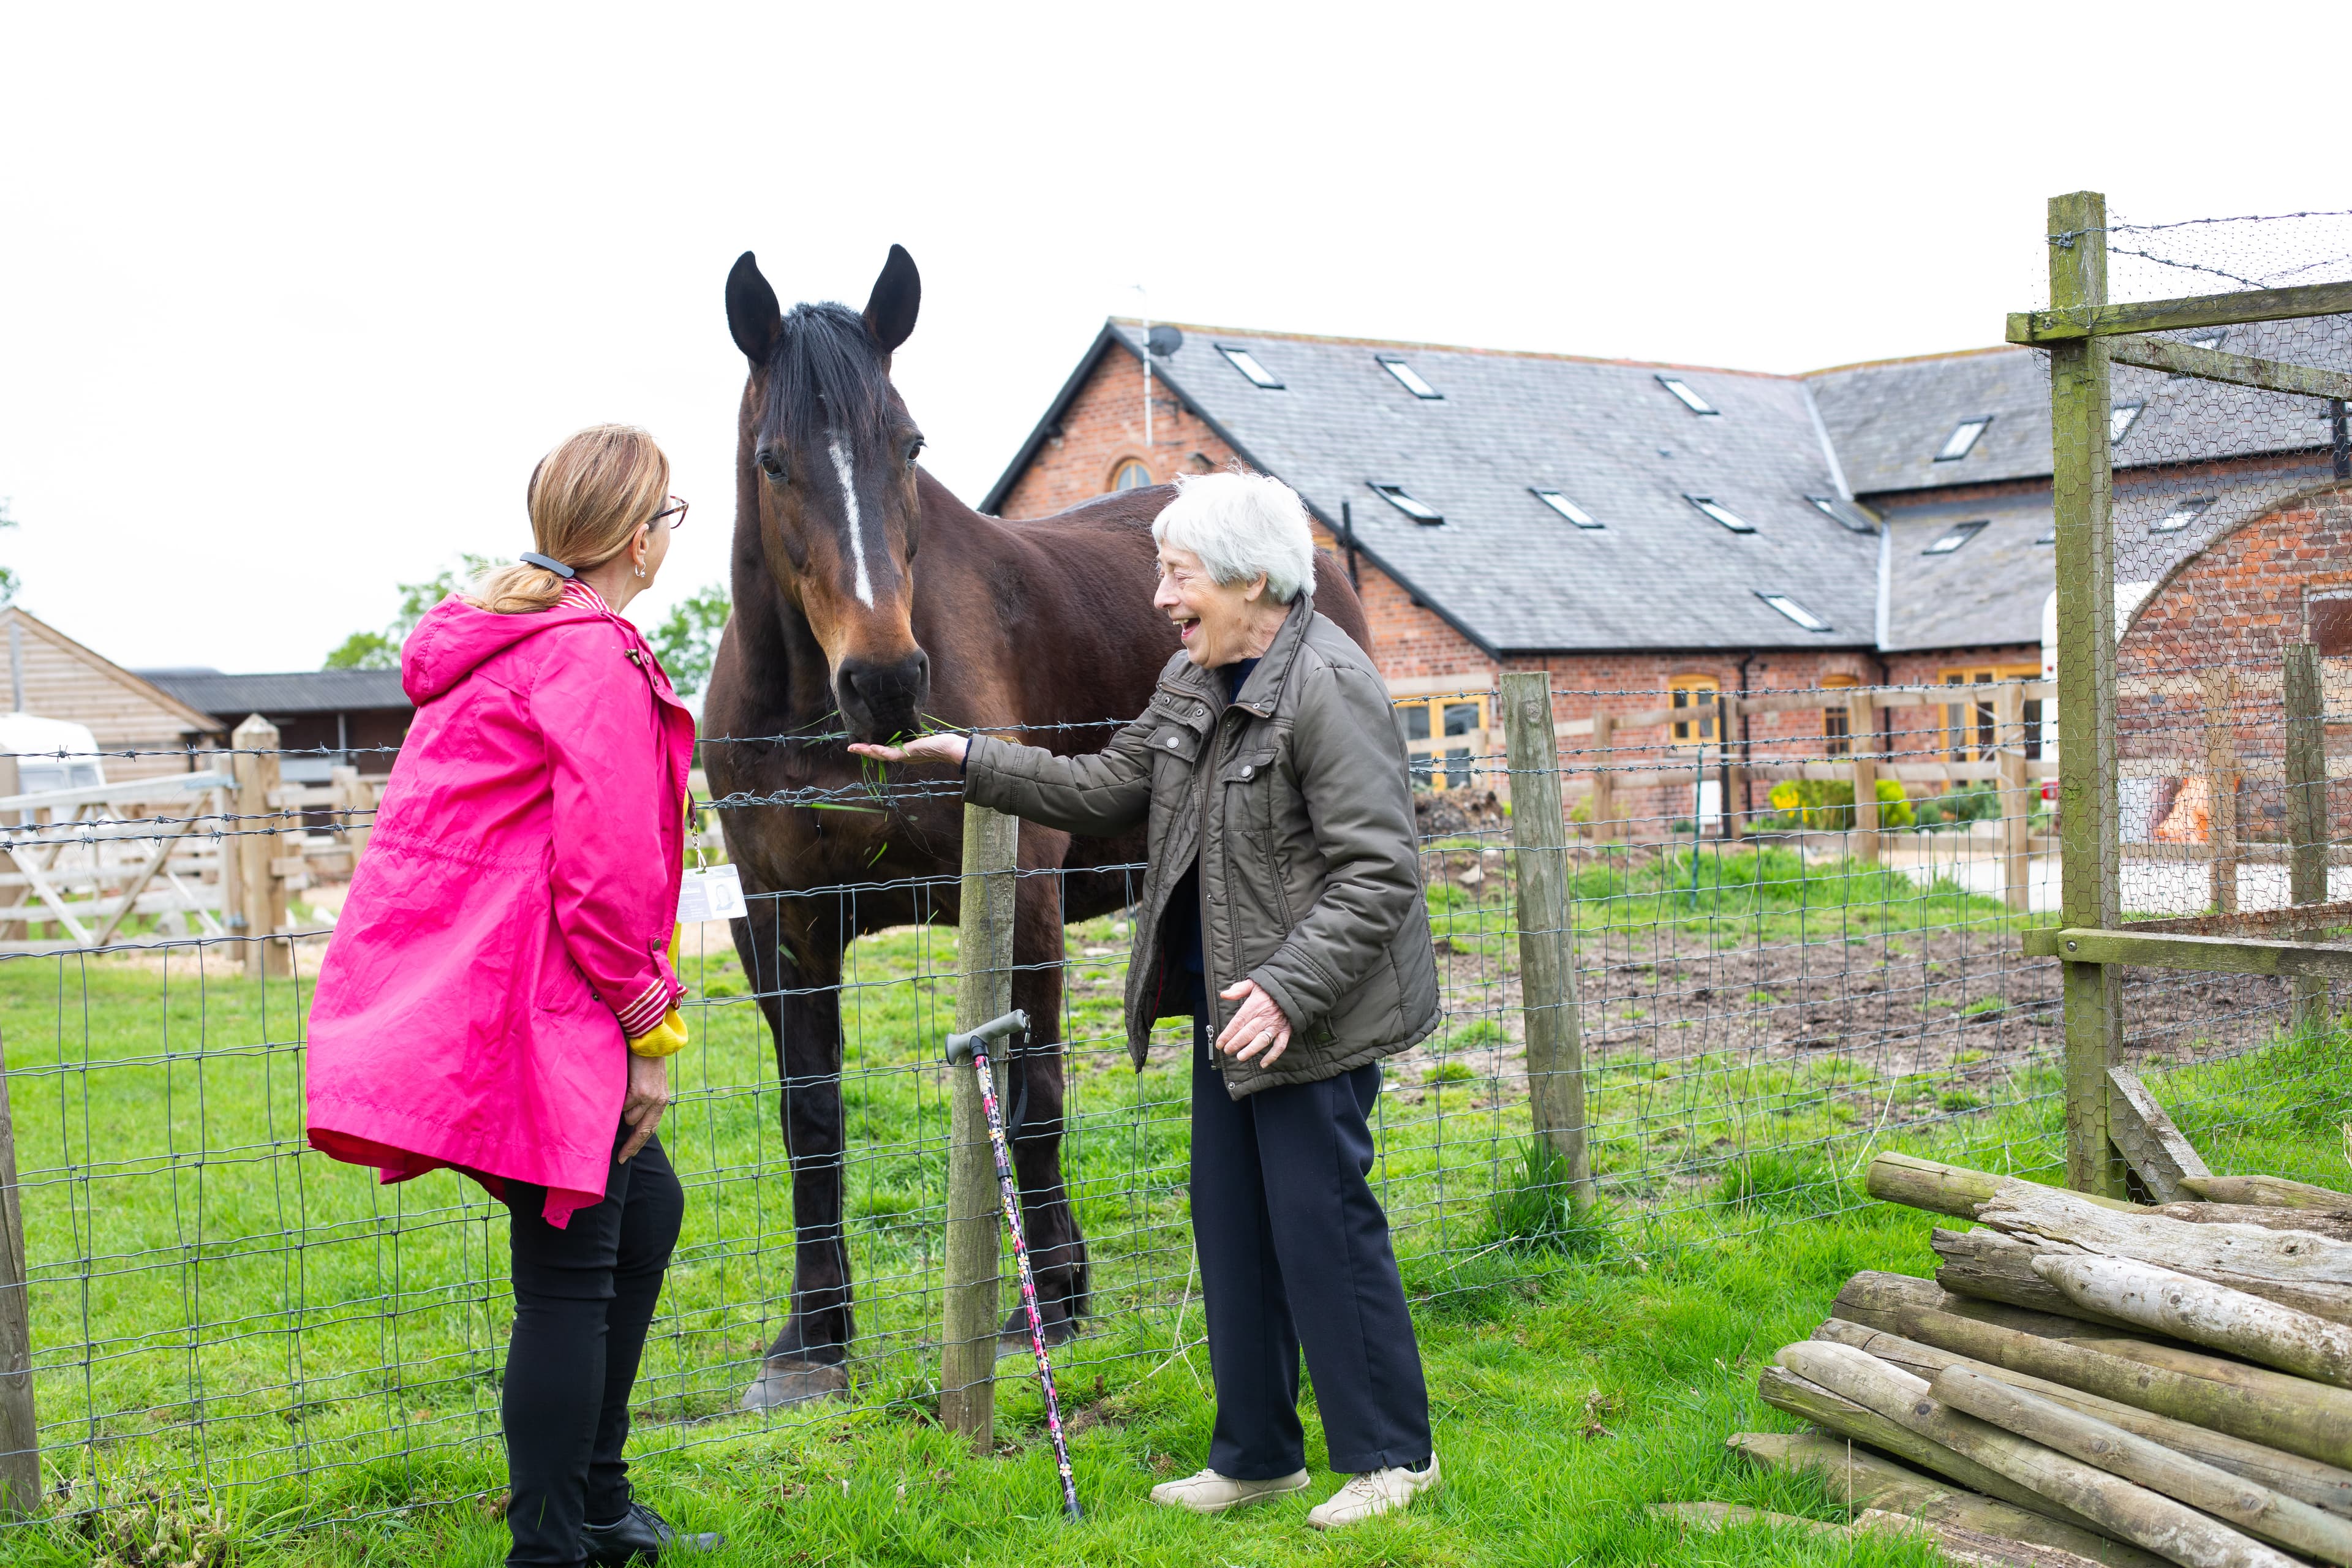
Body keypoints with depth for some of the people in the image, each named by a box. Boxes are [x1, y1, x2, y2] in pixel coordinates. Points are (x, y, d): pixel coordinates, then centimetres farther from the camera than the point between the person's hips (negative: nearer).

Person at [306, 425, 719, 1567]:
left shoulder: (511, 638, 17)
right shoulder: (595, 660, -15)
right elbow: (608, 870, -21)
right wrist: (650, 1029, -10)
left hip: (475, 987, 11)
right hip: (527, 1003, -11)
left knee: (644, 1208, 20)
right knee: (572, 1275, -5)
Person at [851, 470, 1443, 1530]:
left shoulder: (1330, 686, -18)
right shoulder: (1190, 683, 10)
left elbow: (1378, 870, -21)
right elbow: (1108, 790, 18)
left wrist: (1288, 988, -28)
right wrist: (968, 760, 10)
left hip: (1312, 1015, -9)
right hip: (1226, 1004, 9)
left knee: (1323, 1224, -2)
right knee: (1230, 1228, 14)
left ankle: (1393, 1454, 14)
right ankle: (1257, 1455, 27)